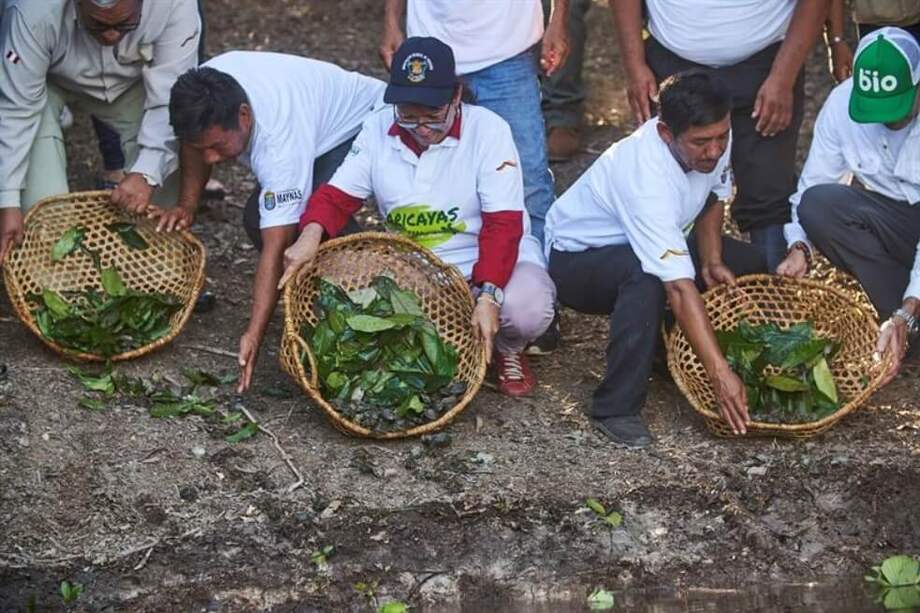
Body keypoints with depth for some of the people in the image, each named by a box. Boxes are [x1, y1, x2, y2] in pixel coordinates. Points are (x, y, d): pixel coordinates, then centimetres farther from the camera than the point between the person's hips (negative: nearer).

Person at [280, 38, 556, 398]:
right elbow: (338, 195, -4)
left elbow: (503, 224, -20)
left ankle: (507, 349, 4)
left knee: (527, 306, -36)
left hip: (490, 261, -3)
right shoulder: (379, 130, -4)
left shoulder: (488, 130, -16)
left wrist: (489, 296, -33)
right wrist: (311, 233, -28)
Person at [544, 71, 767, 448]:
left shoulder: (713, 137, -18)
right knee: (646, 275, -39)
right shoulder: (647, 179, -40)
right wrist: (720, 373, -46)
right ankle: (616, 409, -31)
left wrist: (712, 260, -12)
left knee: (748, 264, -4)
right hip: (576, 258, -8)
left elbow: (712, 197, 5)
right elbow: (680, 288, -44)